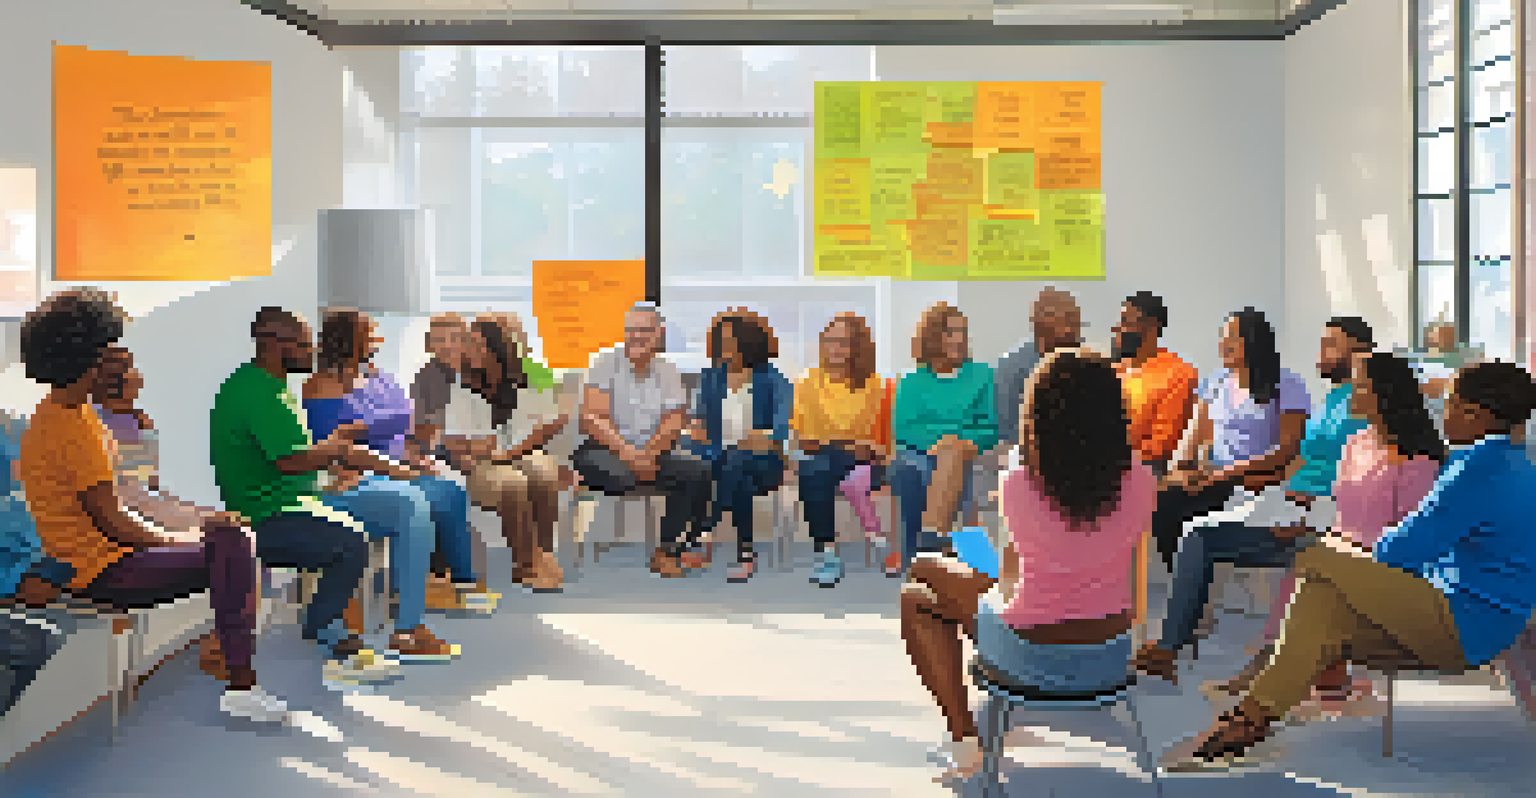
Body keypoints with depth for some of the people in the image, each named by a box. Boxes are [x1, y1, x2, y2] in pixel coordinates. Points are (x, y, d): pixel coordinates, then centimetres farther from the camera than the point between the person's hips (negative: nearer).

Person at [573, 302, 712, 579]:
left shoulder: (668, 372, 11)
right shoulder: (605, 362, 1)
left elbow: (674, 422, -2)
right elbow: (591, 417, -10)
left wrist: (648, 454, -22)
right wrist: (627, 453, -23)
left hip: (654, 453, 4)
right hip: (603, 450, -3)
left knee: (700, 472, -22)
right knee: (619, 475, -38)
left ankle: (667, 552, -17)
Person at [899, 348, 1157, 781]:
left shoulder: (1019, 485, -19)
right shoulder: (1139, 481, -10)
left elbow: (1010, 575, -2)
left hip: (1034, 660, -4)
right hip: (1111, 661, 4)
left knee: (915, 597, 20)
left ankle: (964, 737, 12)